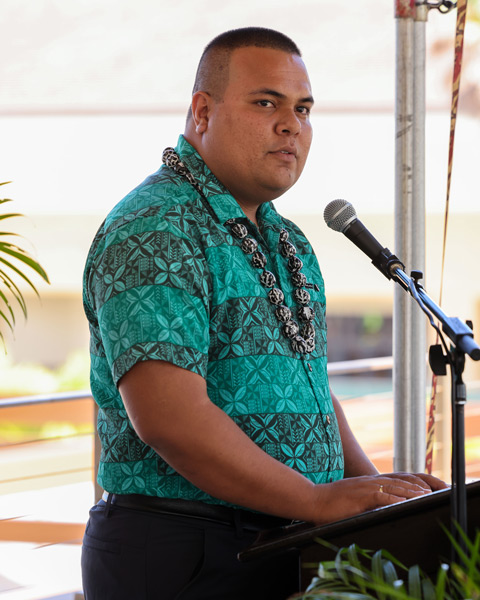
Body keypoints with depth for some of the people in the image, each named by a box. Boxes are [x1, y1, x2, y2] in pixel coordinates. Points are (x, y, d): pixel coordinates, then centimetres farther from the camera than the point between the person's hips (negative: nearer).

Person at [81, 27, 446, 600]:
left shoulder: (286, 244, 16)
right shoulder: (152, 231, -14)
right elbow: (169, 417, -24)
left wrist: (377, 492, 5)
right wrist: (319, 499, -21)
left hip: (286, 549, 8)